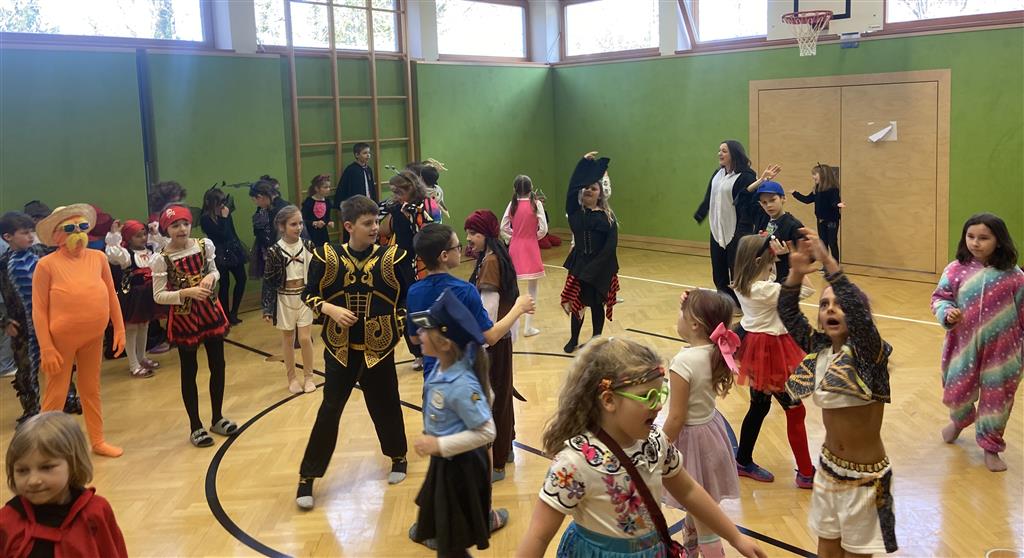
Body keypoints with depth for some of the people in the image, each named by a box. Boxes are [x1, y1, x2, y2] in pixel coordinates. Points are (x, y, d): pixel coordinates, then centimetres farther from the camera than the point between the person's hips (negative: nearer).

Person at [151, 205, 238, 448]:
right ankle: (196, 427, 17)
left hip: (211, 311, 4)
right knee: (189, 371, 6)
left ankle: (217, 418, 27)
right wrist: (186, 293, -24)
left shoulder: (205, 245, -3)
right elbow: (158, 296, -11)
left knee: (217, 365, 10)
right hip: (183, 318, -4)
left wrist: (211, 277, -10)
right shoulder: (162, 259, -13)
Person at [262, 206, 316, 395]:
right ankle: (292, 378, 24)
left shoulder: (308, 246, -5)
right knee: (287, 339, 10)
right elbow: (268, 281, -6)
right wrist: (267, 308, -7)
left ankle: (308, 377, 17)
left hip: (304, 296, 1)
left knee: (305, 338, -1)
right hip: (284, 299, -1)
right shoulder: (274, 251, -11)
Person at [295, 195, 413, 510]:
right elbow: (309, 294, 1)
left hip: (378, 348, 1)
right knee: (329, 411, 3)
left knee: (385, 405, 13)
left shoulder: (392, 257, -7)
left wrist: (398, 324, -11)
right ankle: (307, 477, 14)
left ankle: (399, 457, 39)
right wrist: (330, 309, -16)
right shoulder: (326, 257, -7)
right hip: (340, 349, 0)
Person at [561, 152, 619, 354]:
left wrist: (595, 266, -16)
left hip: (601, 267, -1)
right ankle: (573, 340, 24)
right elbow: (572, 187, -12)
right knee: (577, 302, 7)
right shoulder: (575, 211, 1)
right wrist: (584, 162, -14)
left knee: (597, 304, 9)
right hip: (579, 264, 1)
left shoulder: (607, 216, 0)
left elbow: (611, 244, -8)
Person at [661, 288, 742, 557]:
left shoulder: (683, 361, -30)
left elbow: (676, 418, -24)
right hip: (710, 428, 9)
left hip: (691, 437, -9)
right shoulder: (717, 351, -8)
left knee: (703, 517, 7)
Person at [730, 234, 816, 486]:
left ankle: (743, 461, 33)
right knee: (795, 411, 4)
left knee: (759, 406, 22)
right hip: (771, 351, -9)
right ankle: (806, 473, 14)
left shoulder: (742, 285, -1)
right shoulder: (766, 290, -26)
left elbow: (767, 276, 19)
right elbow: (807, 289, -24)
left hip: (755, 347, 9)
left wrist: (774, 252, 5)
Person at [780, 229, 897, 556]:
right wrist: (797, 273, -21)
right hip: (829, 467, 5)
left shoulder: (869, 353, -20)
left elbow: (858, 310, -39)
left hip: (864, 476, -5)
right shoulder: (819, 349, -4)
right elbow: (787, 313, -5)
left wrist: (828, 263, -44)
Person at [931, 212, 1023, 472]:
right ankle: (960, 420, 49)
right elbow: (939, 298, 0)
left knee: (997, 397, 8)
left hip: (1000, 349, -1)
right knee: (956, 392, 13)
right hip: (964, 346, 1)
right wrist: (947, 313, -22)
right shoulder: (956, 270, -9)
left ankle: (991, 446, 29)